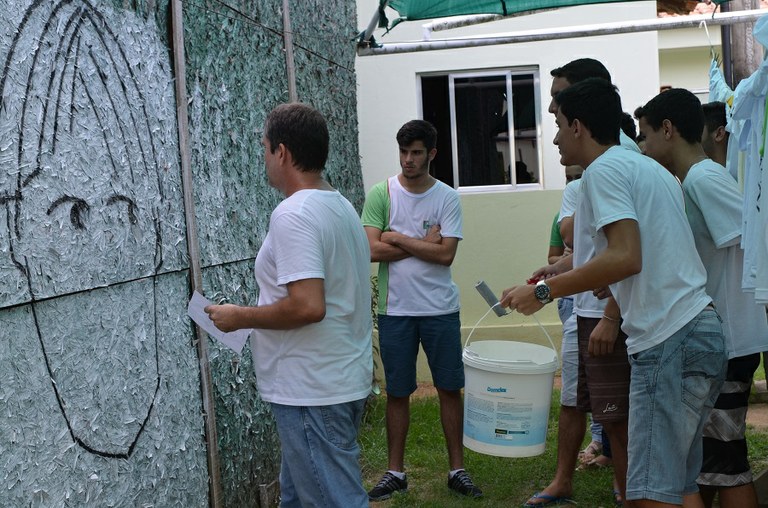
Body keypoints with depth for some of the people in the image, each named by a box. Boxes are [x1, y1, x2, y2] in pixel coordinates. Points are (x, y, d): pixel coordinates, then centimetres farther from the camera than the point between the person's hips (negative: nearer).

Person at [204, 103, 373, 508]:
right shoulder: (340, 205, 11)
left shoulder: (293, 214, -20)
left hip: (313, 392, -10)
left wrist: (240, 317, -14)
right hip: (343, 379, 10)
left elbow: (308, 306, -29)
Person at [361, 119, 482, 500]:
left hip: (440, 310, 1)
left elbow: (446, 255, -10)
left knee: (450, 389, 8)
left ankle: (457, 469, 23)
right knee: (397, 393, 10)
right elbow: (372, 250, -12)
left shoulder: (447, 197, -1)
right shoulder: (381, 194, -2)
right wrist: (424, 243, -12)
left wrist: (398, 239, -11)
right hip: (395, 310, 0)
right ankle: (395, 472, 24)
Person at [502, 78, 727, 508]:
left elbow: (626, 258, -21)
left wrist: (543, 291, -14)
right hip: (704, 332, 10)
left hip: (670, 341, -10)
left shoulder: (603, 169, -7)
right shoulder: (652, 169, 22)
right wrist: (612, 316, 29)